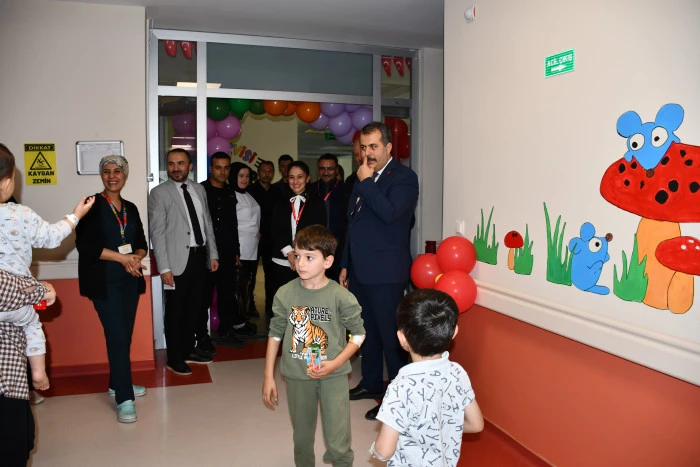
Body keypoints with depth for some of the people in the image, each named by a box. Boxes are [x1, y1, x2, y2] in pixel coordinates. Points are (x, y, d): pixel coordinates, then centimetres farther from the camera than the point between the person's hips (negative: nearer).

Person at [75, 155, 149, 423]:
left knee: (125, 335, 11)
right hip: (104, 282, -5)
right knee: (117, 336, -8)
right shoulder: (92, 206, -4)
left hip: (130, 280, 6)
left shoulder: (131, 208, 13)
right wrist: (122, 257, -15)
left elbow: (142, 243, 13)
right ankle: (124, 399, -3)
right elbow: (85, 244, -13)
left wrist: (136, 258, -9)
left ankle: (118, 383, 28)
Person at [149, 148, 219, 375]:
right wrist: (164, 267, -15)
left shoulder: (199, 190, 11)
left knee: (193, 307, 15)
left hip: (200, 256, 5)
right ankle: (174, 359, 18)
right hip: (178, 260, -5)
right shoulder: (159, 193, -6)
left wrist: (213, 254, 10)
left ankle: (188, 350, 30)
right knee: (175, 311, 4)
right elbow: (157, 233, -10)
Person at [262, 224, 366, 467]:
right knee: (302, 438, 18)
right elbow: (275, 334, 2)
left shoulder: (341, 297, -14)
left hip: (332, 375, -2)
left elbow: (358, 334, -3)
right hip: (297, 376, 3)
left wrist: (335, 363, -14)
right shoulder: (285, 294, -7)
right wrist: (268, 377, 3)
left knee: (338, 444, -3)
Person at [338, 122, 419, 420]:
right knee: (367, 331, 18)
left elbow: (389, 212, -26)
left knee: (390, 336, -2)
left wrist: (366, 182, -17)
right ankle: (371, 384, 33)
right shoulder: (363, 179, 15)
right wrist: (346, 265, 19)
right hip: (359, 271, 8)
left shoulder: (403, 177, -8)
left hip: (385, 273, -8)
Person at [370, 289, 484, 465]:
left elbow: (384, 451, -26)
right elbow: (476, 424, -1)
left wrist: (374, 448, -6)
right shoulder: (458, 373, -14)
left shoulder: (402, 388, -31)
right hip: (447, 462, 5)